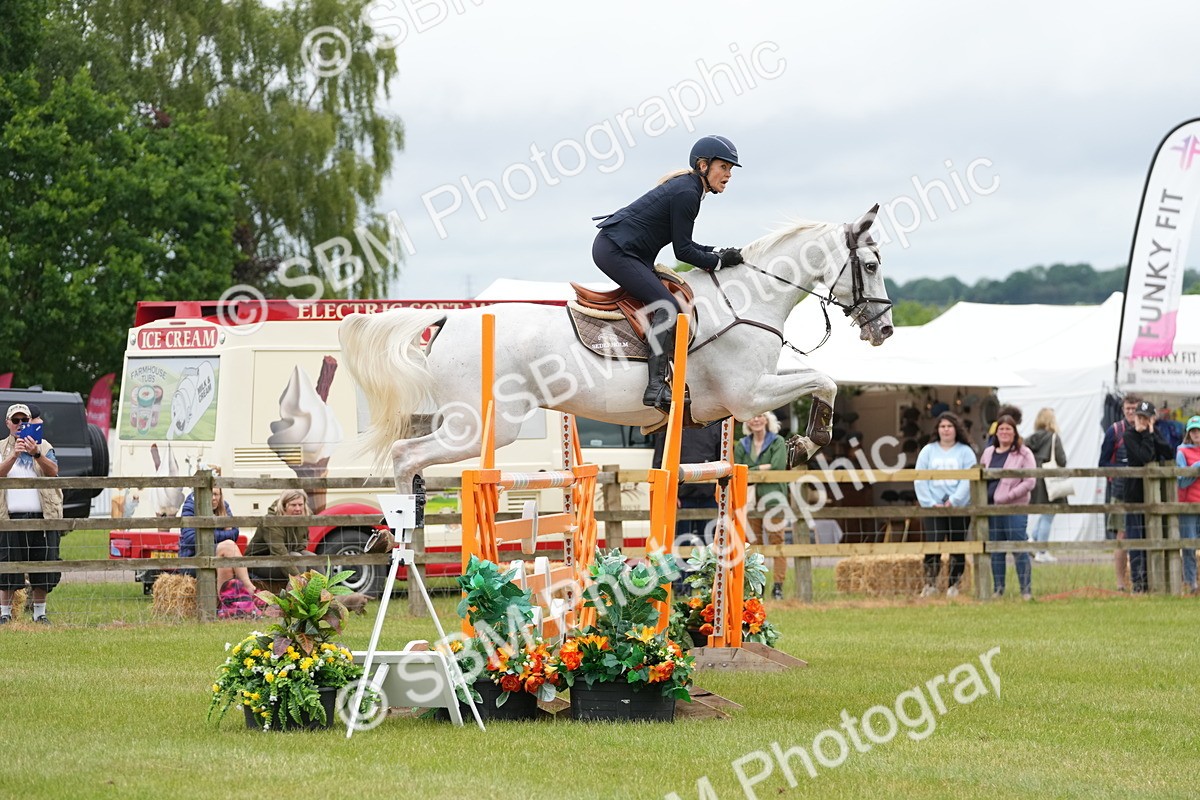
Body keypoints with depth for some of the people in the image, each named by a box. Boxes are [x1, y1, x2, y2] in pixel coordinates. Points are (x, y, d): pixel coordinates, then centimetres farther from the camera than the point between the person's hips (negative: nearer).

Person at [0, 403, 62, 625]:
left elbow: (53, 471, -6)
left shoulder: (44, 446, 10)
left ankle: (40, 613, 13)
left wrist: (36, 454, -22)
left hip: (41, 515, 1)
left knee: (42, 568, 3)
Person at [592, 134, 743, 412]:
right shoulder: (686, 194, -16)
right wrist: (719, 261, -6)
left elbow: (682, 243, 20)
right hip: (615, 251, -11)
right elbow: (682, 251, -15)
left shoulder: (687, 187, 15)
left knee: (668, 303, 11)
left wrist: (718, 252, 10)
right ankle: (656, 387, -29)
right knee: (667, 306, -20)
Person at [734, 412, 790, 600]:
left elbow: (777, 467, -8)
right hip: (750, 499, 3)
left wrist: (751, 471, -5)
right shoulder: (742, 445, 15)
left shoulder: (777, 442, 6)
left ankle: (778, 586, -7)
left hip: (773, 498, -3)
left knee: (776, 540, -7)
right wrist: (763, 468, -5)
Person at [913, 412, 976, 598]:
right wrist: (931, 503, -7)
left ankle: (953, 585, 14)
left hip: (959, 507, 0)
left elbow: (968, 480, -6)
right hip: (934, 507, 0)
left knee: (957, 548, 5)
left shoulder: (965, 451, 4)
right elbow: (920, 480, 3)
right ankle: (930, 584, -10)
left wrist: (953, 501, -15)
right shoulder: (928, 451, 9)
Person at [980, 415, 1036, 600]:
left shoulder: (1023, 454, -1)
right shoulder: (988, 453, 15)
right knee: (995, 551, 9)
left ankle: (1026, 590, -2)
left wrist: (1007, 496, -15)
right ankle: (998, 589, 15)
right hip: (991, 508, 5)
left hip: (1015, 508, -5)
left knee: (1019, 550, -6)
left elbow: (1029, 482, -7)